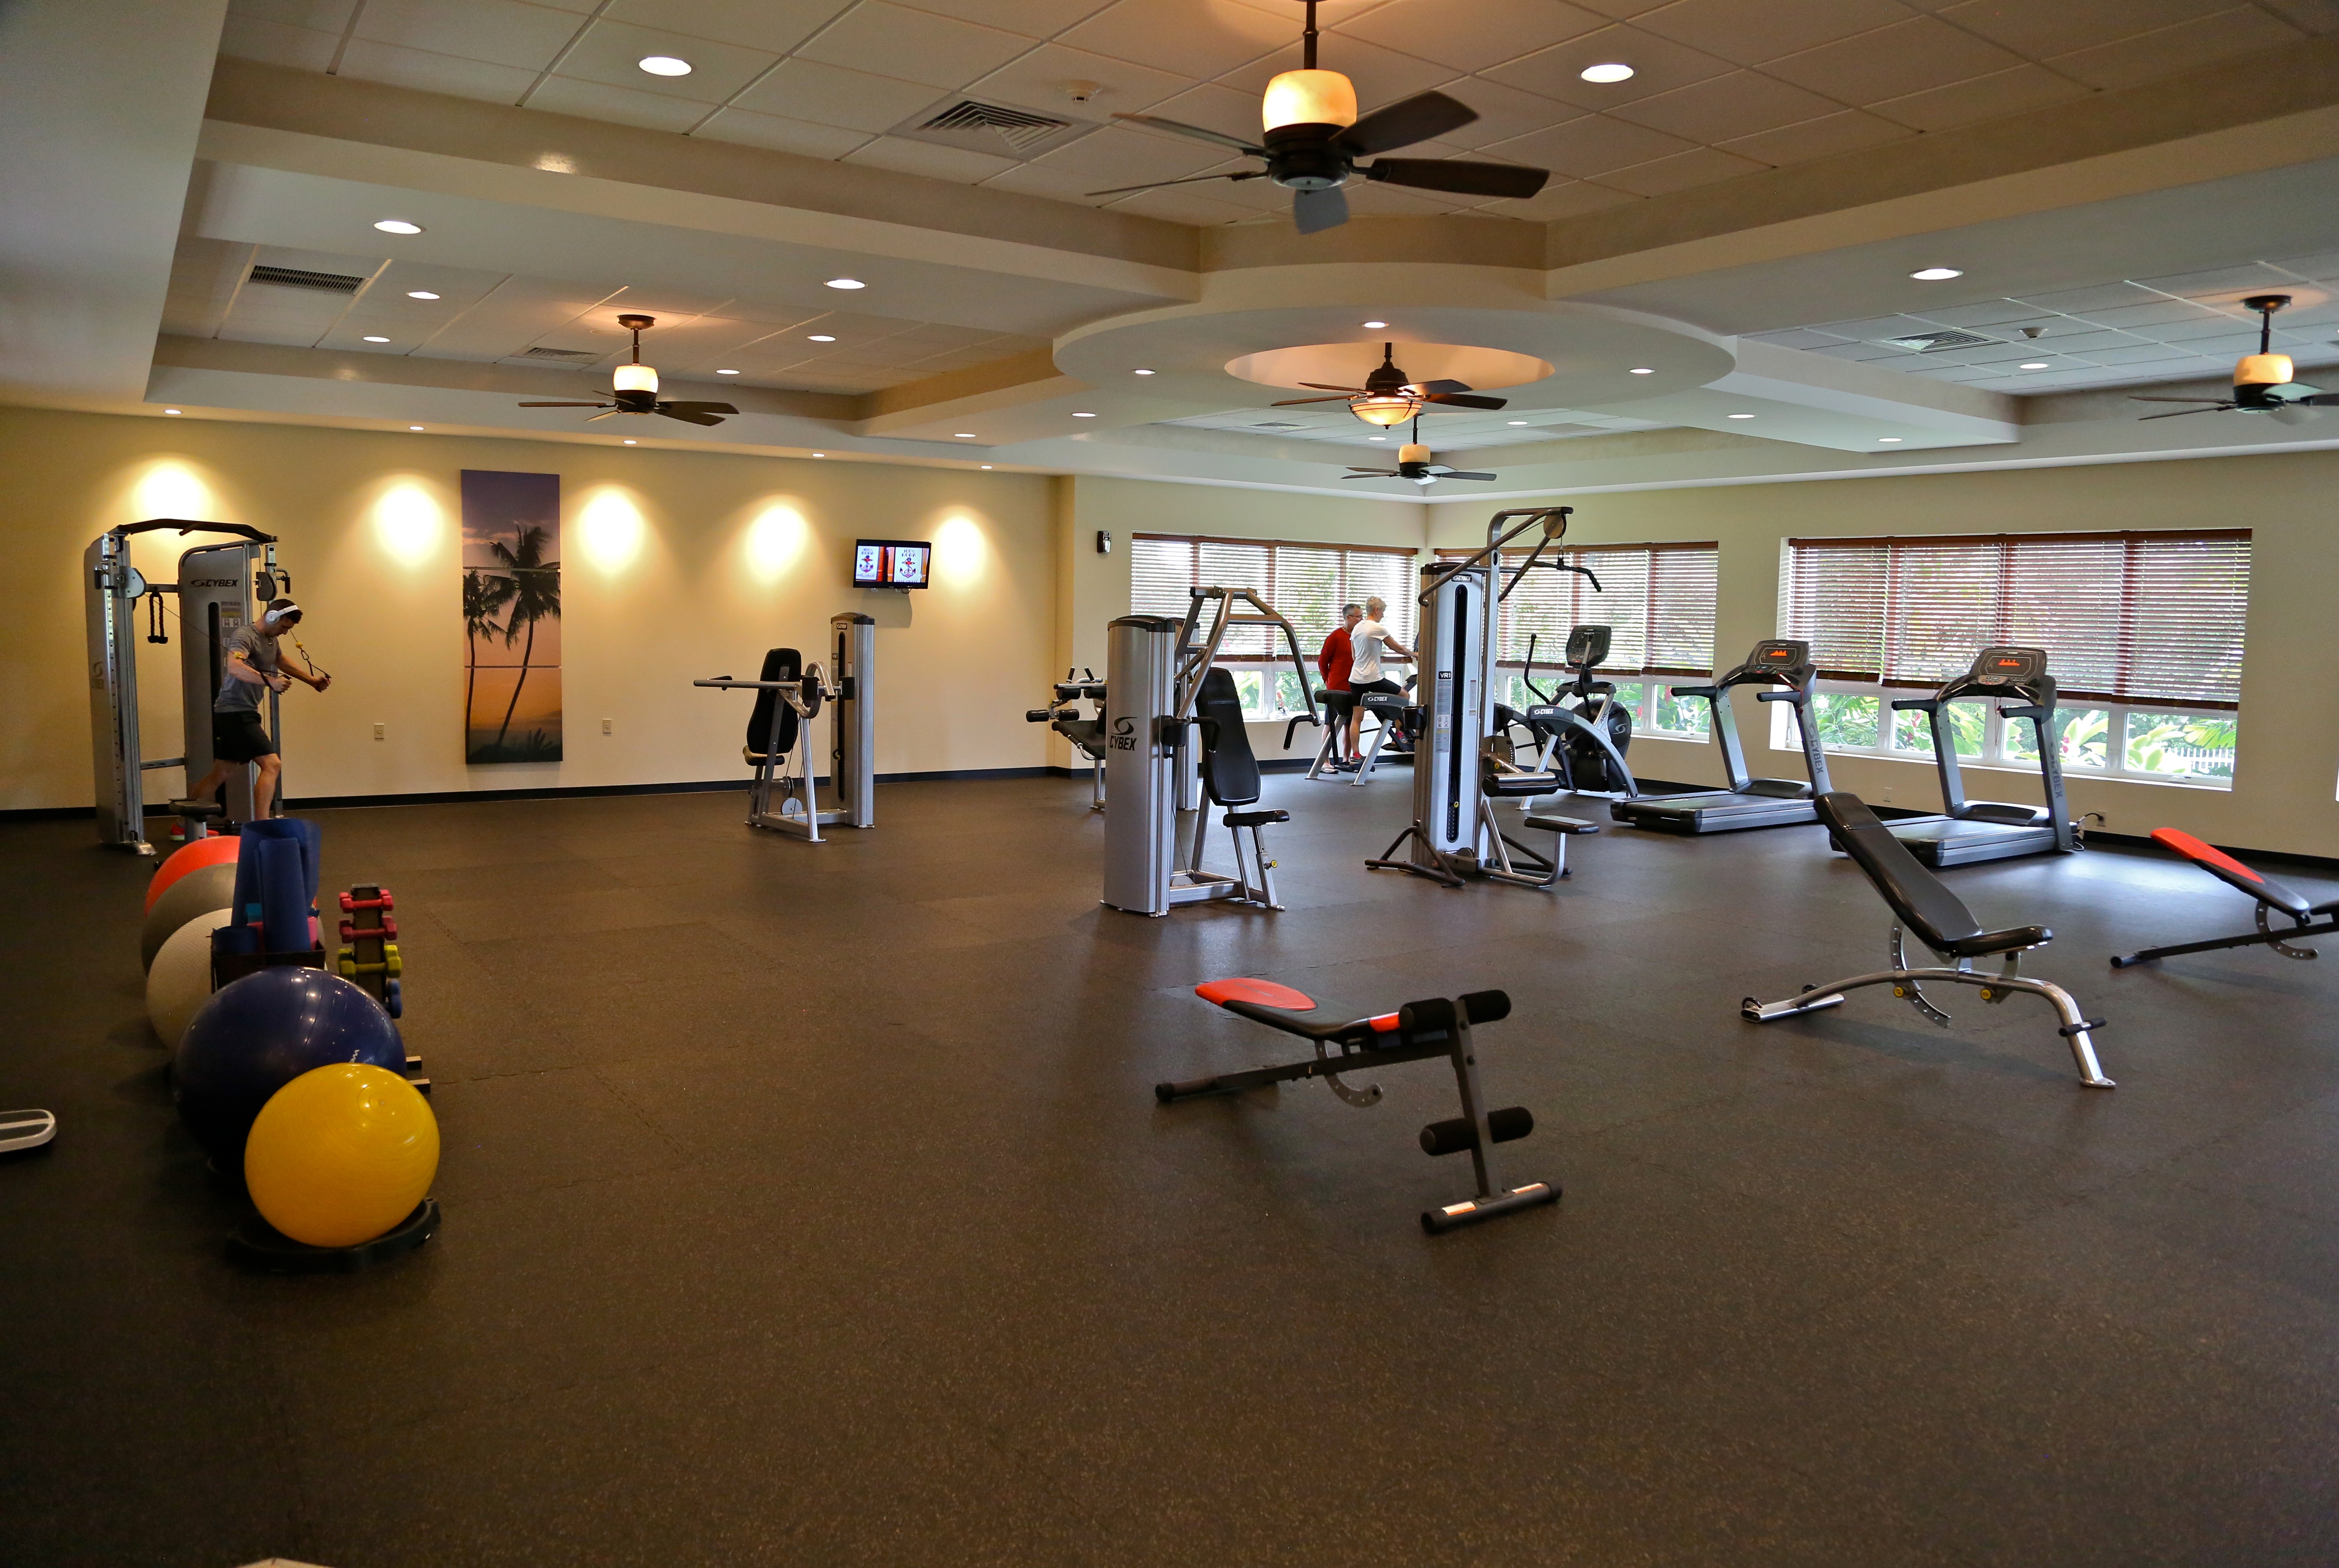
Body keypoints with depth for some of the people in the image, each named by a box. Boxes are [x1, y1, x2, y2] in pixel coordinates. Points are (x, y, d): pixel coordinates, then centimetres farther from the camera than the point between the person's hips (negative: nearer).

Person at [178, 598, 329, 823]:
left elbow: (281, 661, 38)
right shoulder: (245, 635, -15)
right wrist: (270, 682, -42)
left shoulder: (271, 640, 16)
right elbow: (234, 667, -34)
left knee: (220, 773, 17)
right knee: (272, 765, -17)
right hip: (235, 712, -11)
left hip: (243, 713, 11)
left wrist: (313, 681, 39)